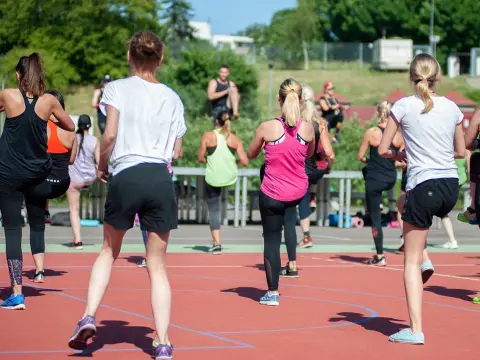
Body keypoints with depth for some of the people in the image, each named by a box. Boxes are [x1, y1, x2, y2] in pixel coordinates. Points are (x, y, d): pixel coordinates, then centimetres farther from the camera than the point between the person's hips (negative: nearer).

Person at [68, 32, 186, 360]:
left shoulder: (117, 88, 2)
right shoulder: (172, 98, 11)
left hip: (125, 177, -2)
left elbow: (110, 136, -9)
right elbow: (177, 151, 11)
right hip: (161, 179, 2)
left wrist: (102, 167, 8)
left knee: (109, 251, 20)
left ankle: (89, 317, 5)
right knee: (158, 265, 7)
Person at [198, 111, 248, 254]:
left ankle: (216, 243, -2)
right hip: (230, 177, 3)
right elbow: (244, 162, -5)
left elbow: (201, 159, -2)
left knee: (214, 210, 6)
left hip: (213, 178, -3)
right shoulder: (235, 139, -2)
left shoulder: (208, 136, -5)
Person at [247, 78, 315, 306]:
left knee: (271, 240, 8)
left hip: (273, 195, -3)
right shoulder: (308, 128, -9)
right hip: (298, 193, 3)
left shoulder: (267, 128, -16)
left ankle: (272, 293, 9)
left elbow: (251, 155, 2)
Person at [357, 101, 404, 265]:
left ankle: (380, 256, 4)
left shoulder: (370, 133, -11)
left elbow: (360, 156, -5)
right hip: (391, 179, 4)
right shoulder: (399, 135, -2)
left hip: (375, 179, -4)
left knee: (375, 217, 4)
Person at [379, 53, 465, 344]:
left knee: (411, 262, 2)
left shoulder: (404, 106, -5)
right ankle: (423, 257, 27)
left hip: (424, 187, -5)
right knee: (406, 204, 37)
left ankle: (416, 329, -3)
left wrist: (399, 155, 18)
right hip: (451, 187, 5)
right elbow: (461, 151, 14)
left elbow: (383, 149, -2)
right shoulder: (452, 108, 6)